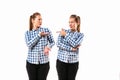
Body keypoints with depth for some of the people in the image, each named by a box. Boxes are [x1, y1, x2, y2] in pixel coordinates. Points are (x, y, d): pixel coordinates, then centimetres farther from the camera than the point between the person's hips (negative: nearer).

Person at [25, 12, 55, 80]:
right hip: (31, 62, 1)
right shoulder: (28, 33, 2)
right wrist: (39, 35, -17)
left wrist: (48, 46, -14)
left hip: (44, 62, 0)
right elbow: (29, 44, -13)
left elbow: (52, 42, 8)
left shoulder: (46, 30, 0)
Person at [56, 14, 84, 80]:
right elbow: (58, 44, -9)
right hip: (61, 60, 0)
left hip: (73, 62, 0)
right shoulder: (63, 31, 4)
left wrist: (66, 35, -11)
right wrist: (71, 48, -15)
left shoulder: (80, 35, 3)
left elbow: (74, 44, -15)